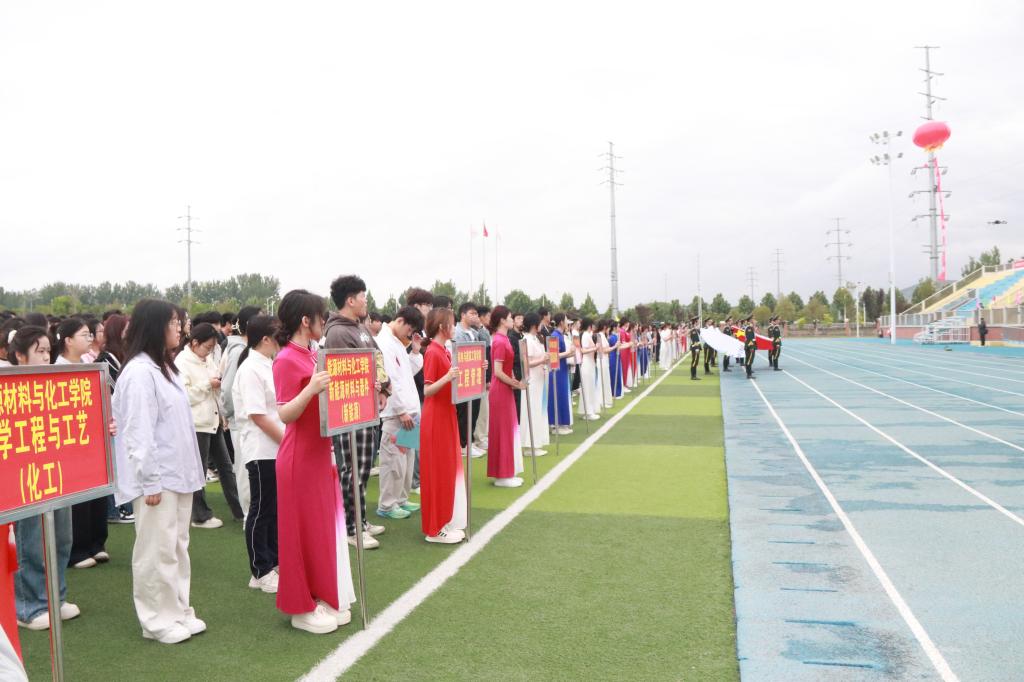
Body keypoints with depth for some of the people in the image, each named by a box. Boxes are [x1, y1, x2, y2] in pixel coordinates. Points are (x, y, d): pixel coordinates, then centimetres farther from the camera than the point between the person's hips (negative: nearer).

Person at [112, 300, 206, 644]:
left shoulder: (164, 367, 14)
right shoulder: (139, 372, -16)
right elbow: (138, 431, -19)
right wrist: (150, 481, -18)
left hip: (177, 473, 9)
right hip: (157, 478, -9)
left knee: (177, 546, 15)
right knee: (157, 550, 0)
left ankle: (178, 611, 26)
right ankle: (157, 620, 12)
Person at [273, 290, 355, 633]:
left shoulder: (312, 355, 9)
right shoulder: (287, 360, -16)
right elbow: (285, 414, -20)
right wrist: (311, 389, -34)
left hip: (320, 454, 9)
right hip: (300, 459, -8)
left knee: (325, 526, 14)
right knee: (303, 530, 2)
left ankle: (323, 598, 27)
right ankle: (302, 607, 16)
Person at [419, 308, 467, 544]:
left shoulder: (444, 351, 11)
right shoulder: (432, 352, -16)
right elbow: (427, 391, -19)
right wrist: (447, 377, -32)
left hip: (447, 416, 9)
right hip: (436, 419, -9)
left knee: (450, 469, 14)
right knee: (438, 472, -3)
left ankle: (447, 522, 23)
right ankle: (435, 529, 6)